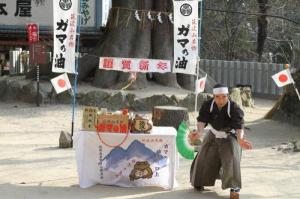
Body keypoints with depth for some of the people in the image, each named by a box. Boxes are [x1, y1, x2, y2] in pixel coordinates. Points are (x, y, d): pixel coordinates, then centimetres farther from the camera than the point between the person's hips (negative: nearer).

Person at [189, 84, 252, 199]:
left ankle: (234, 188, -9)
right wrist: (199, 132, -55)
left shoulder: (234, 108, -31)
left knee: (231, 159, -21)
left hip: (230, 137, -3)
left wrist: (240, 139, -62)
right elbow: (202, 120, -33)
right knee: (204, 158, 5)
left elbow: (239, 126, -41)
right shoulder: (207, 105, -21)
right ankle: (199, 181, 31)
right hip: (213, 135, 3)